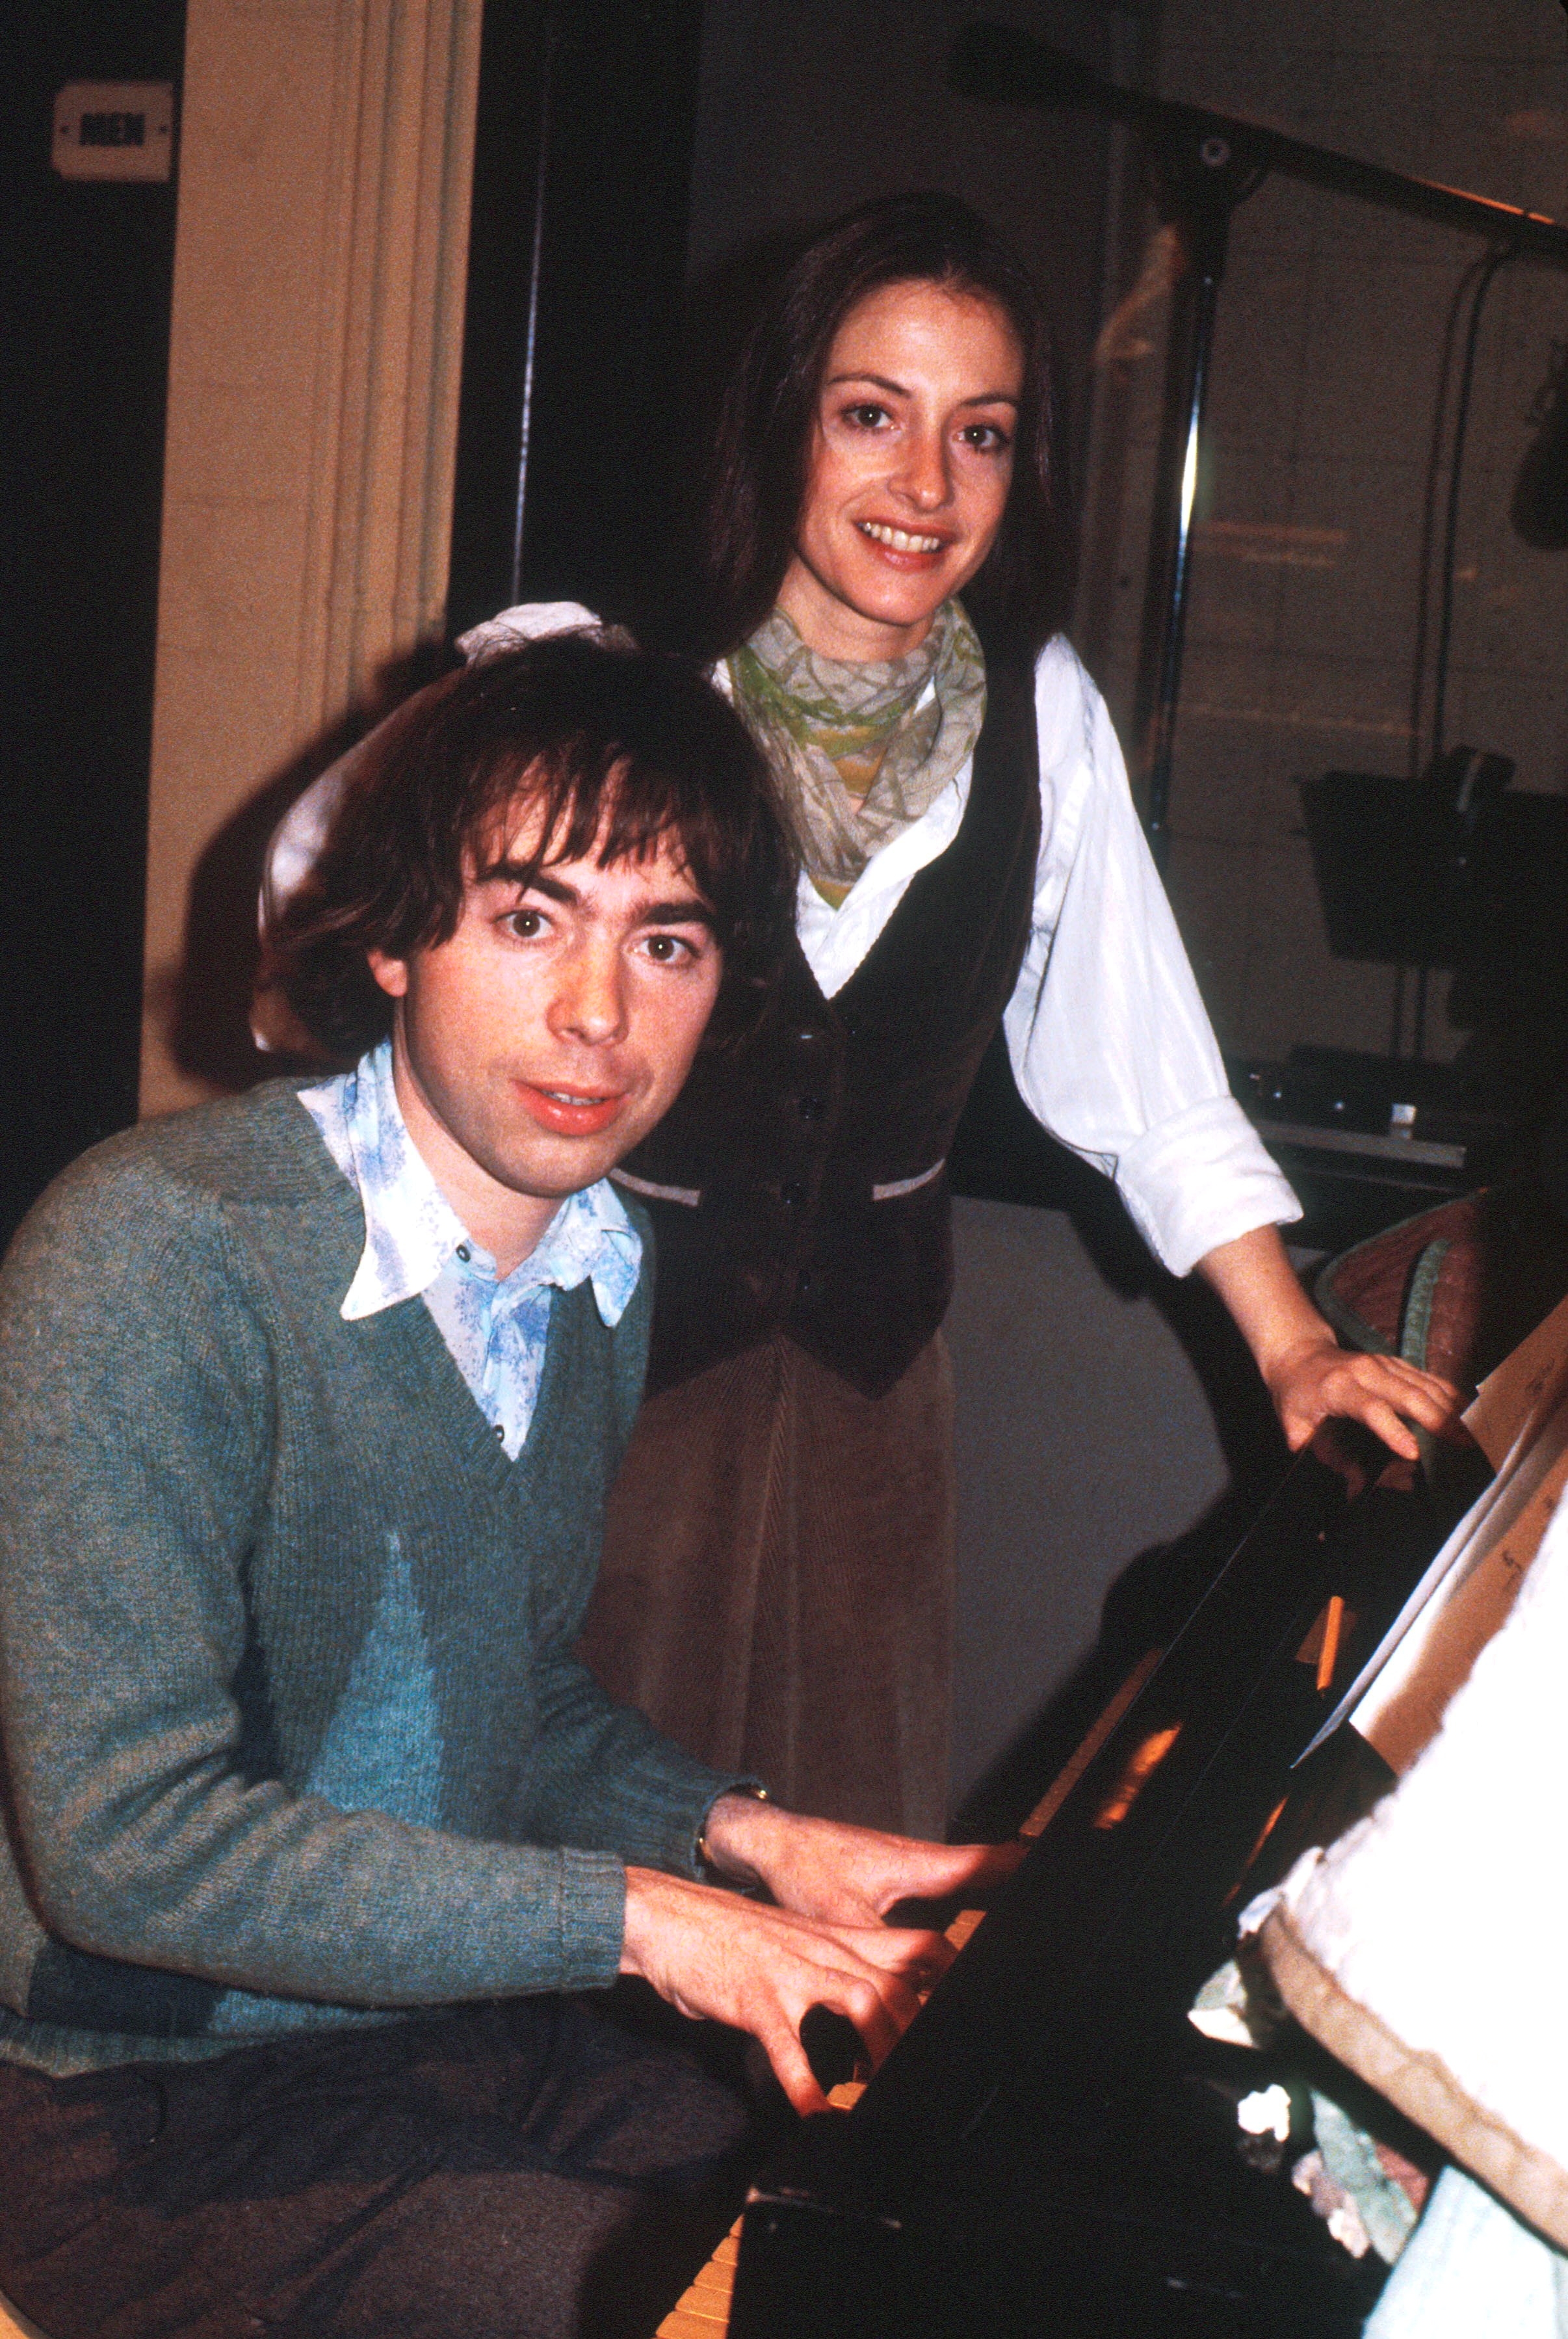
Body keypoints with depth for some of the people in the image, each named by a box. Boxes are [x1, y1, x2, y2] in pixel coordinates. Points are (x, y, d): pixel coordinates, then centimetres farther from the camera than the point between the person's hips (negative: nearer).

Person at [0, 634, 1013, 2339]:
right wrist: (640, 1919, -23)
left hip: (455, 2015, 7)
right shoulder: (156, 1256, -23)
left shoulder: (605, 1271, 4)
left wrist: (744, 1836, -2)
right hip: (145, 2111, -7)